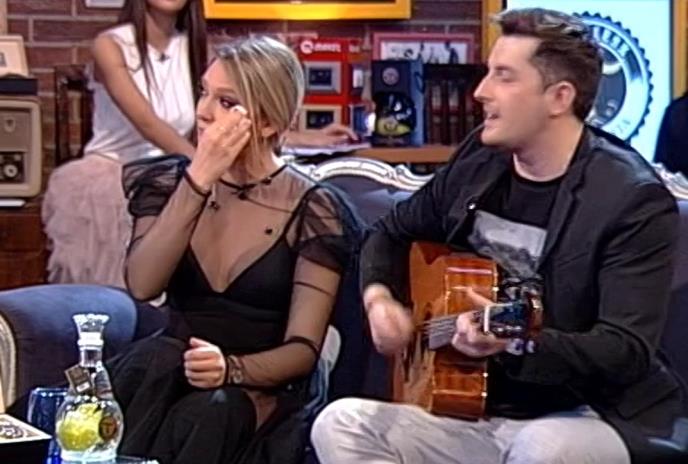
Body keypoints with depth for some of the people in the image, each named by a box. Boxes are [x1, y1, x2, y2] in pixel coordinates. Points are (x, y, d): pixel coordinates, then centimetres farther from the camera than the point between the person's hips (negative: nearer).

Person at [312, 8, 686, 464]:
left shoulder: (634, 200, -13)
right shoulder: (479, 161, 6)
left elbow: (628, 351, -21)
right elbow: (394, 233, 23)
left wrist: (517, 342, -36)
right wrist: (380, 296, 2)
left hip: (590, 417, -6)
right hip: (475, 411, 7)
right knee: (340, 423, -12)